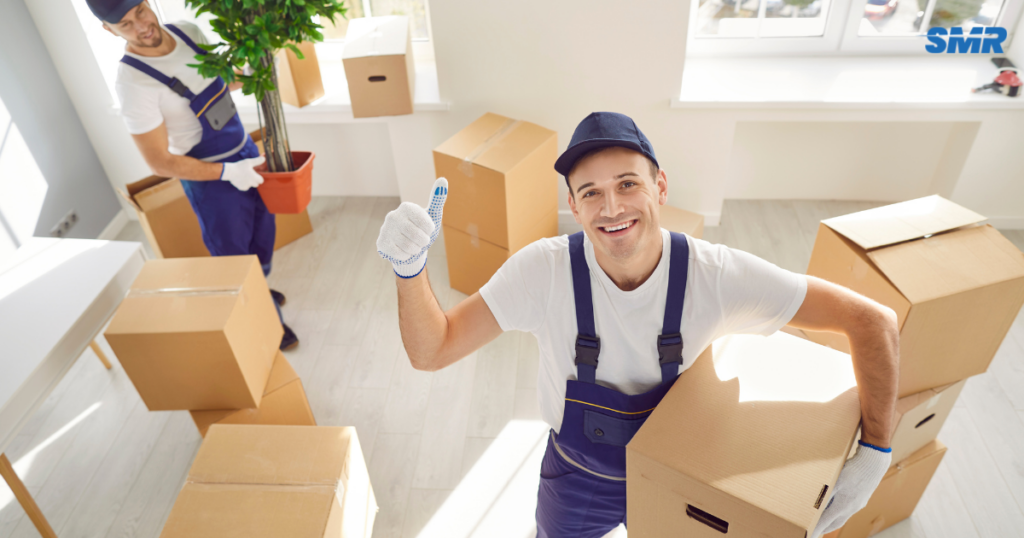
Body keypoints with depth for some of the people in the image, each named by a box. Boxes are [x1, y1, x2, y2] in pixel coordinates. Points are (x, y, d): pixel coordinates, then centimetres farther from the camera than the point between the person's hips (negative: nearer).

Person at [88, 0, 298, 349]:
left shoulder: (189, 33, -4)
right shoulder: (133, 81, -24)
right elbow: (160, 163, -21)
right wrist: (227, 172, -23)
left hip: (246, 151, 7)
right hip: (210, 177, -7)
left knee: (263, 230, 23)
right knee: (234, 252, 9)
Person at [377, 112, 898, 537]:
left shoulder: (716, 274, -28)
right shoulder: (545, 269, -28)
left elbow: (873, 321, -20)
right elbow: (432, 352, -26)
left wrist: (874, 452, -21)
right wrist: (410, 268, -44)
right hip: (576, 478, 0)